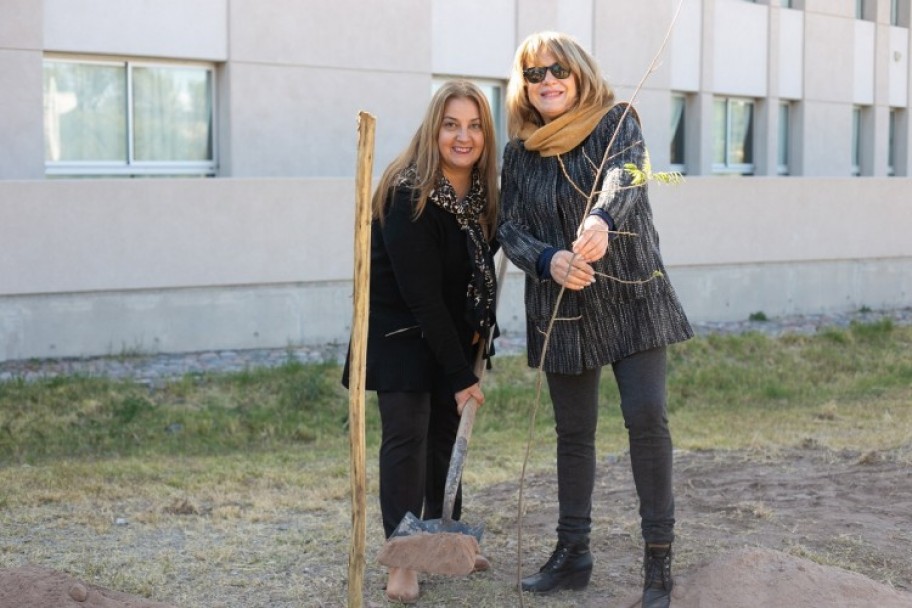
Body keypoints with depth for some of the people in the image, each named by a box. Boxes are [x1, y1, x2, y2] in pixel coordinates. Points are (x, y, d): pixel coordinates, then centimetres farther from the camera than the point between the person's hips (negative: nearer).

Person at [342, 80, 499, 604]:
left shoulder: (482, 191, -5)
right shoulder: (409, 197, -26)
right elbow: (422, 296, -25)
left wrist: (479, 331, -3)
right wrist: (460, 375, -23)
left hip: (452, 330, 7)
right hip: (401, 330, -6)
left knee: (447, 430, 11)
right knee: (407, 434, -10)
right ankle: (402, 560, -5)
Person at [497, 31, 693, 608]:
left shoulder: (616, 122, -4)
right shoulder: (519, 153, 5)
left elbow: (623, 176, -24)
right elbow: (511, 230, 1)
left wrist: (602, 219, -47)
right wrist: (549, 262, -21)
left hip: (632, 297, -3)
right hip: (563, 309, 3)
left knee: (647, 415, -13)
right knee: (573, 431, 10)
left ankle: (659, 559, -5)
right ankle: (572, 554, 22)